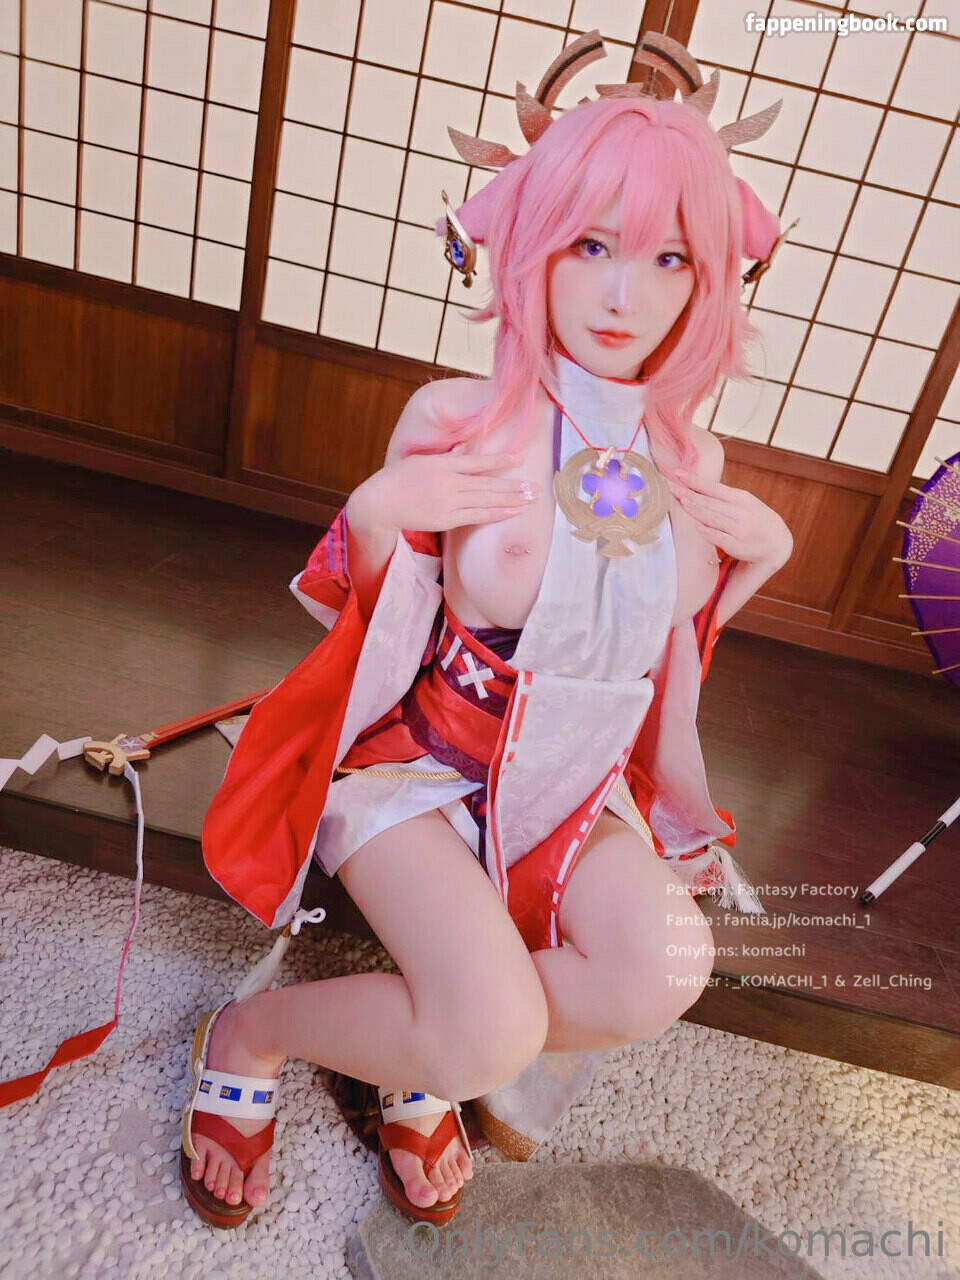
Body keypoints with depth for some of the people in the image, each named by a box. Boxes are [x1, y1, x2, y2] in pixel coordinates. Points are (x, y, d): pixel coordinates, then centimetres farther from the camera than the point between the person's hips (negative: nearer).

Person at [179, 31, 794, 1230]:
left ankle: (426, 1066, 7)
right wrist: (373, 518, -20)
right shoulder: (455, 418, -13)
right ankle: (248, 1033, 8)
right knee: (494, 1029, -25)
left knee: (664, 966, -24)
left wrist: (757, 559, 2)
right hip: (414, 760, -4)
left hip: (580, 785, 4)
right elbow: (376, 615, -4)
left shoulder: (691, 465, 0)